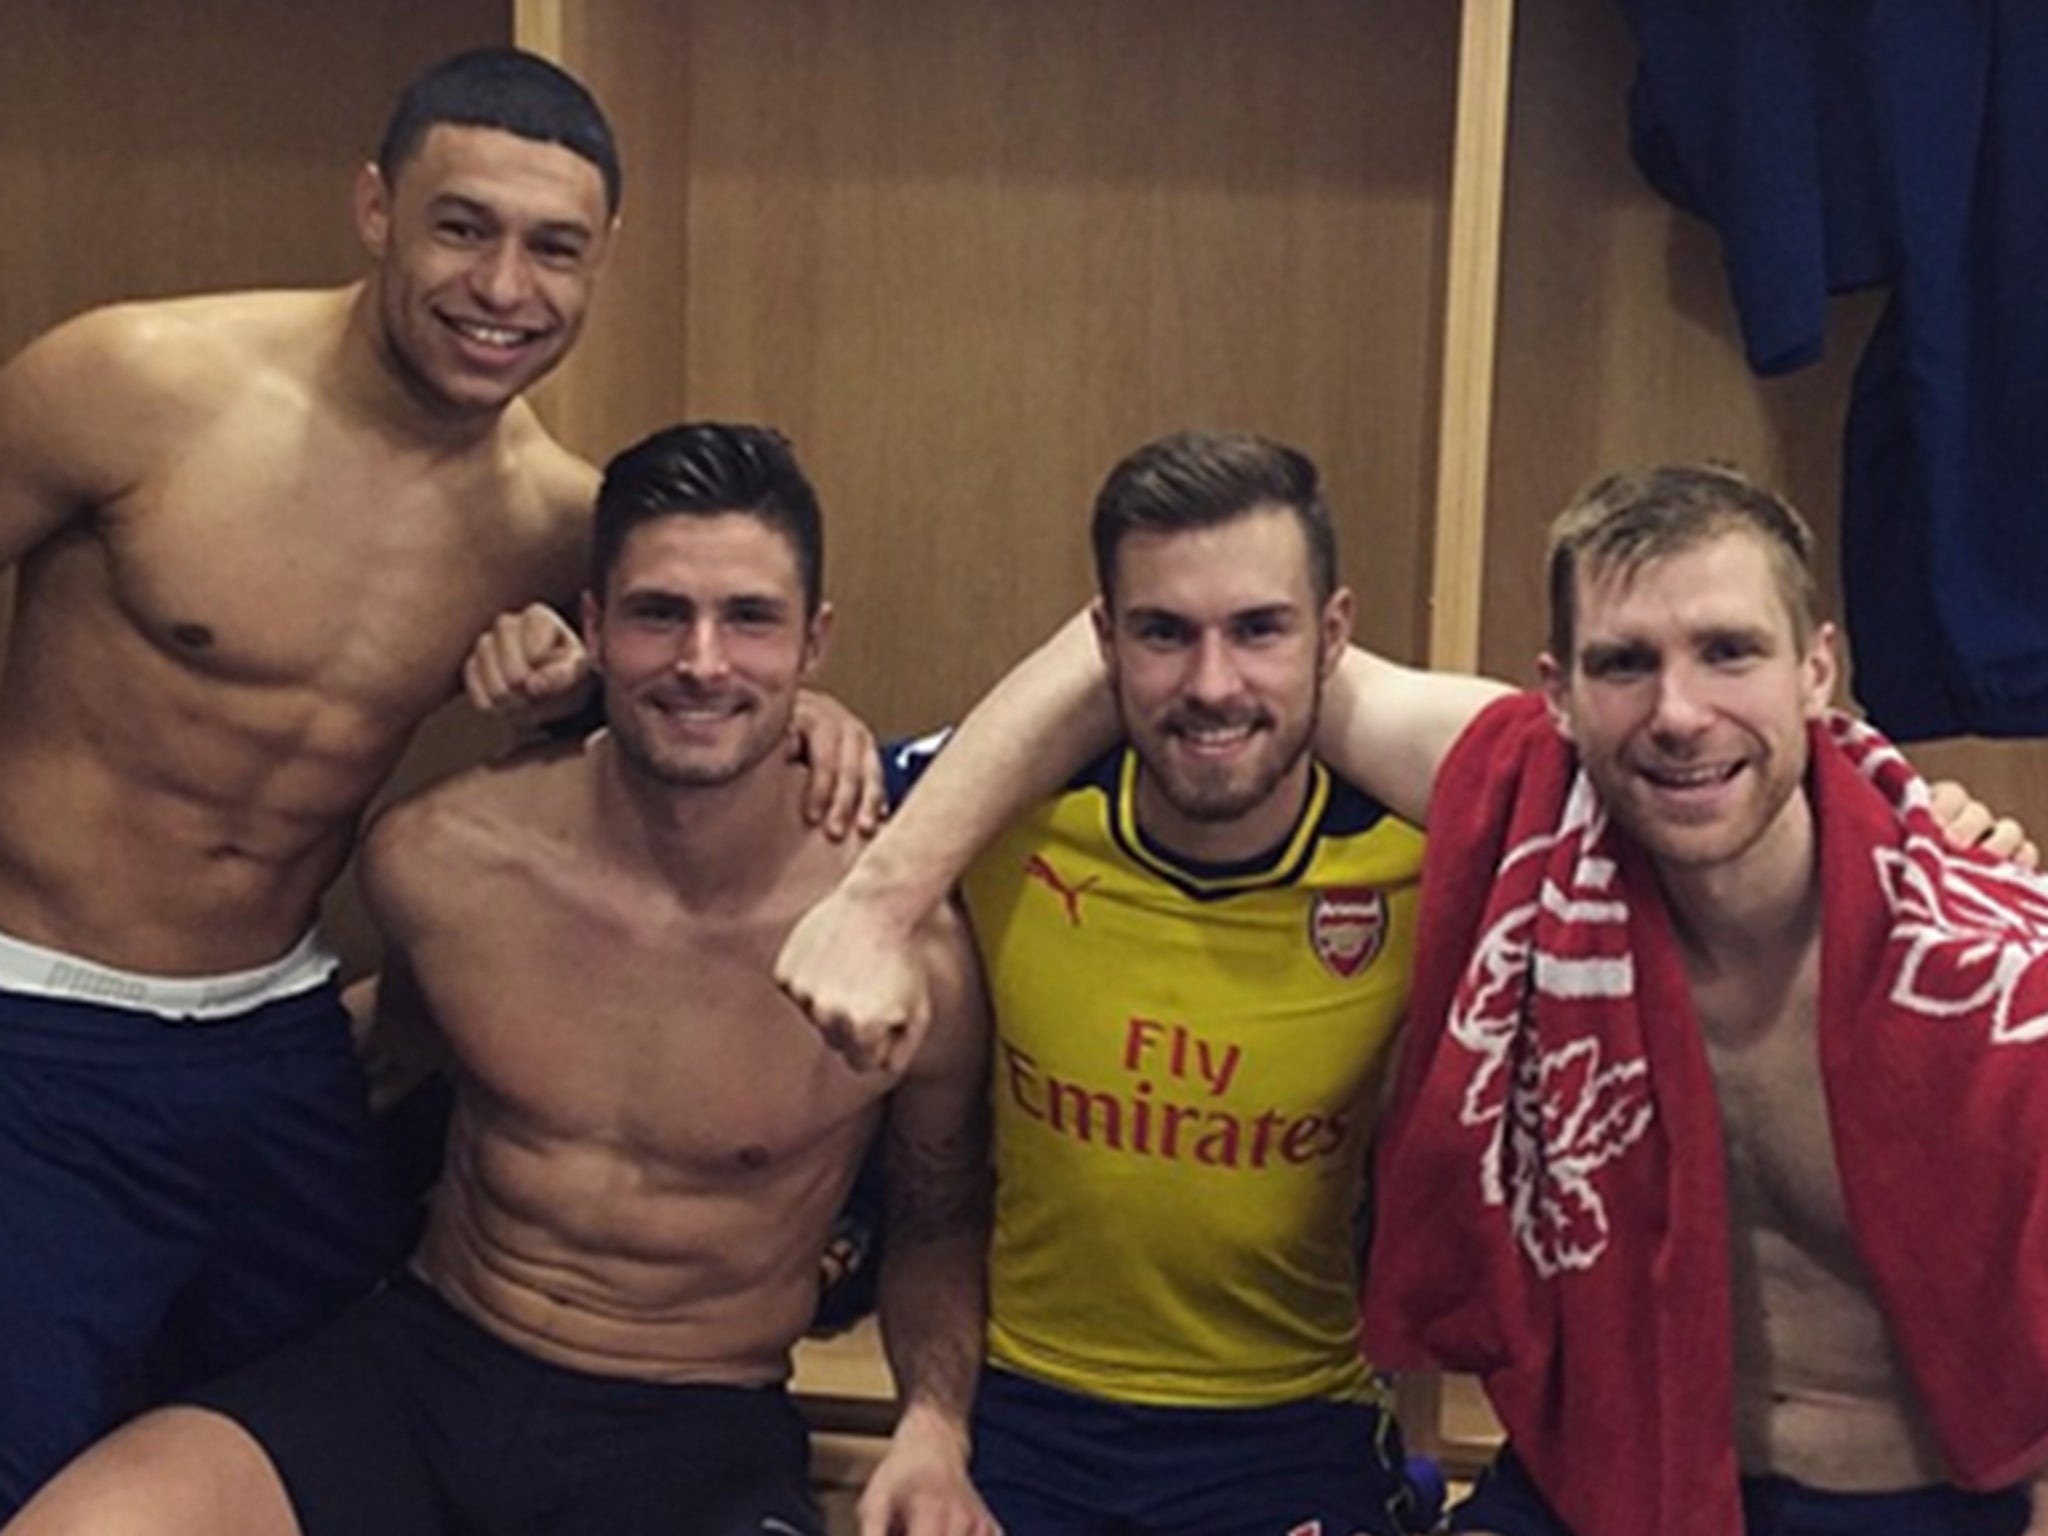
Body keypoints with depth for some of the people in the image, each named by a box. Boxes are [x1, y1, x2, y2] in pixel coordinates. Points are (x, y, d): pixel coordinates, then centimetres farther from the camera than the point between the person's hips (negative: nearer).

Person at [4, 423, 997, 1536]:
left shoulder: (909, 952, -13)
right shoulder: (433, 861, -7)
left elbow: (938, 1219, 5)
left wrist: (935, 1424, -10)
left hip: (695, 1437, -1)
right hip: (419, 1363, 2)